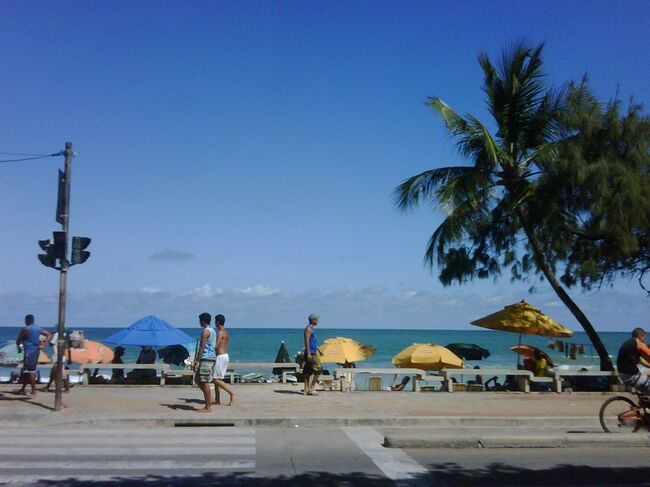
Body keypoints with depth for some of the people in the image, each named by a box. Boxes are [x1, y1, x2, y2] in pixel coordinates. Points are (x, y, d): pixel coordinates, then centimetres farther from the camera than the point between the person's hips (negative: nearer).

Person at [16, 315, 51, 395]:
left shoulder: (25, 329, -12)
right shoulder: (38, 328, 9)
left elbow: (18, 340, -4)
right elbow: (49, 335, 10)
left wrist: (18, 346, 18)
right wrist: (43, 345, 4)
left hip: (29, 352, -8)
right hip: (36, 351, 8)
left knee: (30, 371, -5)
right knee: (25, 371, 16)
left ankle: (33, 390, -5)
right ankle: (23, 389, 23)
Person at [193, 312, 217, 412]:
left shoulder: (205, 331, -12)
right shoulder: (213, 331, 17)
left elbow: (202, 347, -17)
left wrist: (197, 361, -16)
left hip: (206, 358, -10)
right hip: (212, 358, 10)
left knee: (204, 382, -4)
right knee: (198, 379, 16)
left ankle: (208, 407, 0)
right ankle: (209, 399, 15)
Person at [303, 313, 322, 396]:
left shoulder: (311, 329, 20)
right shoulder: (308, 329, -11)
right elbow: (307, 341, -18)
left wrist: (318, 350, 31)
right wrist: (308, 353, -24)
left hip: (313, 353, 10)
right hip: (310, 353, -10)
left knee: (307, 372, 8)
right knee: (318, 369, -11)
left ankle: (307, 390, 8)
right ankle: (311, 388, -8)